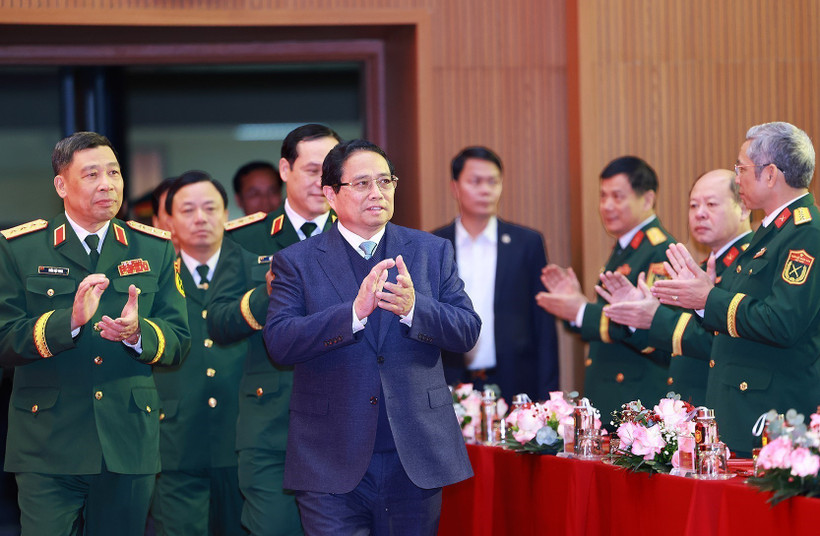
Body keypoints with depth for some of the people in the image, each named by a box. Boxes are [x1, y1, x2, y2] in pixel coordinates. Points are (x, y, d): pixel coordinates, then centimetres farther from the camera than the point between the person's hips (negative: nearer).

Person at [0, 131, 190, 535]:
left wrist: (137, 332, -16)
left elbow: (178, 342, 5)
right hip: (49, 447, -2)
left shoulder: (155, 249, 10)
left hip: (129, 445, 3)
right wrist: (69, 320, -22)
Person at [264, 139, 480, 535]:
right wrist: (355, 311, -22)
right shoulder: (296, 262, 3)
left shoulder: (433, 251, 10)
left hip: (415, 460, 2)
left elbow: (467, 332, 2)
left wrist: (414, 307, -18)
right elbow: (279, 342, -9)